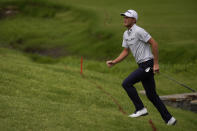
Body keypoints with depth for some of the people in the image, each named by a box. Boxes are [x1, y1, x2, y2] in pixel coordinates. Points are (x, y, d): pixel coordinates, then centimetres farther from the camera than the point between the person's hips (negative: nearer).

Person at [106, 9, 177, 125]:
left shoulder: (138, 31, -15)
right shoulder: (126, 34, 14)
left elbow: (154, 44, -18)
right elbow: (125, 52, 20)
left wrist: (156, 63, -19)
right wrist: (113, 62, 7)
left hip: (148, 64, -9)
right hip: (143, 66, 9)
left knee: (127, 83, -14)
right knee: (151, 95, 10)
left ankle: (140, 109, -6)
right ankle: (169, 119, 17)